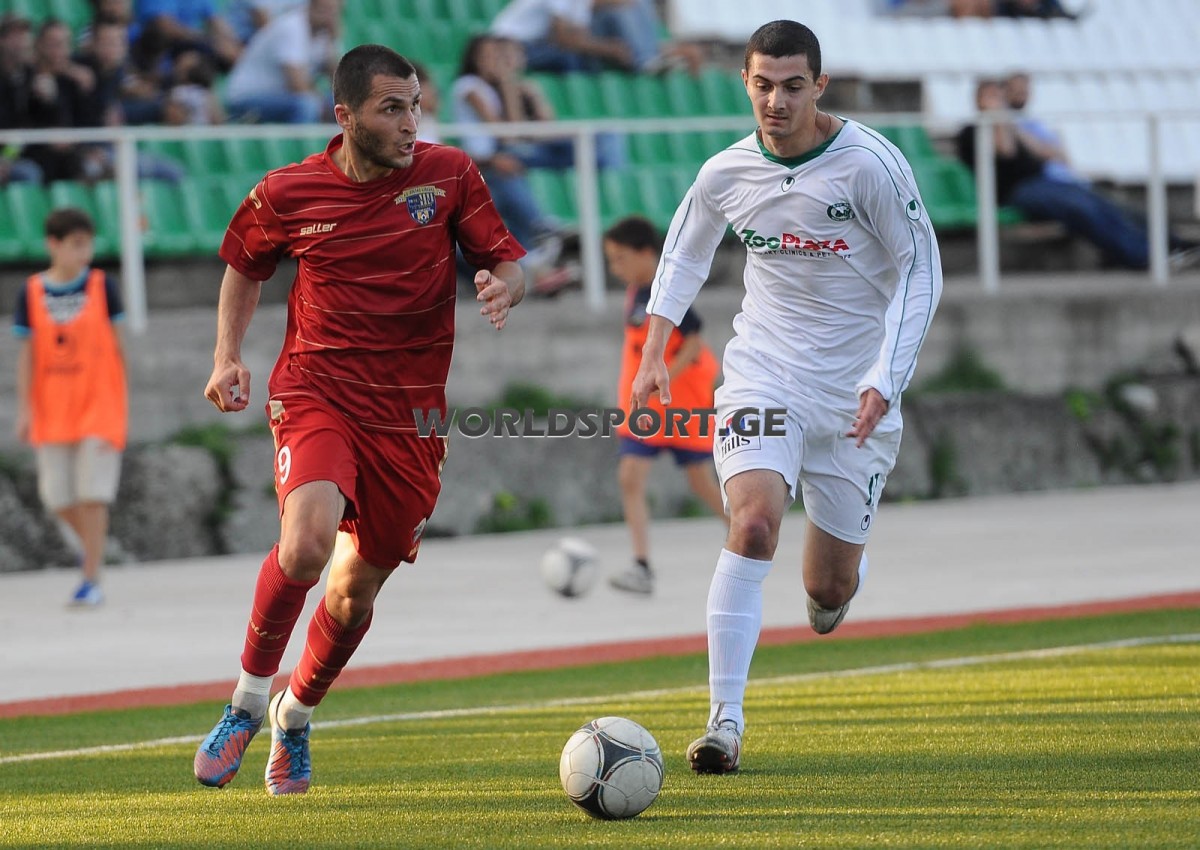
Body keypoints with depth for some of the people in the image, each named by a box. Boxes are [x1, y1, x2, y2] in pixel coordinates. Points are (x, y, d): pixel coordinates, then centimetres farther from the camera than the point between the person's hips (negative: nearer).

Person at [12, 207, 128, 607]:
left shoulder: (102, 286, -2)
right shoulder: (32, 293, 0)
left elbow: (116, 345, 4)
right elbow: (27, 353, 2)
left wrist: (120, 401, 5)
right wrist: (25, 409, -2)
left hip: (98, 404, -2)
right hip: (53, 409, 2)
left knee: (92, 492, -6)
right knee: (57, 494, 5)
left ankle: (92, 579, -3)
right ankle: (93, 544, 33)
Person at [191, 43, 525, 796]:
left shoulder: (450, 175, 0)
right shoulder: (288, 193, -1)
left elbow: (508, 263, 3)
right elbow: (245, 265, 18)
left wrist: (504, 288, -20)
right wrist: (228, 355, 6)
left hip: (410, 413, 2)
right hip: (316, 389, -2)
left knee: (357, 587, 7)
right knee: (307, 539, -28)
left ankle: (296, 718, 37)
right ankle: (248, 700, -5)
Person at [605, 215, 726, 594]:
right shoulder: (634, 293, 7)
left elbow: (694, 343, -22)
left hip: (682, 406, -7)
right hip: (642, 408, 7)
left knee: (703, 483, 5)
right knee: (630, 477, -10)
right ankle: (642, 567, -15)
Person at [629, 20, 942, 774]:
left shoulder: (869, 164, -14)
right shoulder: (727, 174, -4)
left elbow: (921, 269, -7)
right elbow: (686, 250, 17)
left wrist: (885, 379, -16)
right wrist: (655, 350, 7)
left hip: (854, 390, -1)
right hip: (763, 371, 1)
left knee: (830, 586, 7)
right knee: (754, 521, -25)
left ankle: (836, 581, 48)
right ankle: (726, 724, -24)